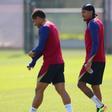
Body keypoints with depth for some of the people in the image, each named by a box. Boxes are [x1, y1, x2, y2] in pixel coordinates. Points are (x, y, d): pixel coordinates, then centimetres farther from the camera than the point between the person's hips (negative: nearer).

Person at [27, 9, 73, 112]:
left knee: (39, 90, 0)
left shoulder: (44, 28, -11)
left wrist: (33, 53, 4)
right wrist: (33, 62, 20)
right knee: (61, 90, 0)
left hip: (50, 64, -8)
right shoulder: (52, 26, 18)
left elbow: (40, 48, -17)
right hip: (59, 63, 8)